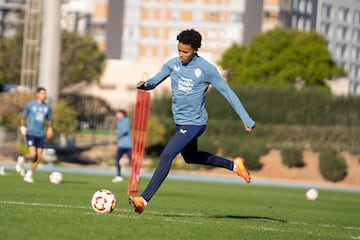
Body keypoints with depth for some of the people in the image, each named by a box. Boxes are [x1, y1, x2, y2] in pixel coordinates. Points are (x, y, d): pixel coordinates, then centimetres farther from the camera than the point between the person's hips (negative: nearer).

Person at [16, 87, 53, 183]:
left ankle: (28, 175, 11)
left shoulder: (47, 107, 10)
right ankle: (22, 159, 14)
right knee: (32, 154, -18)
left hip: (41, 135, 4)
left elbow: (49, 120, 20)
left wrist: (50, 128, 0)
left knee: (39, 158, -2)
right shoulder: (30, 105, 0)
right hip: (31, 134, -4)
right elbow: (23, 118, 7)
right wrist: (22, 127, -10)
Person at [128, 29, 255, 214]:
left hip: (194, 123, -8)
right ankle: (234, 165, 43)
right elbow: (154, 81, 4)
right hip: (180, 122, 8)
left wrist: (247, 120, -11)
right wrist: (144, 84, -23)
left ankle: (144, 199, -22)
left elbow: (228, 93, -10)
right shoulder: (172, 65, 0)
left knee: (166, 156, -20)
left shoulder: (206, 69, -15)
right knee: (191, 157, 27)